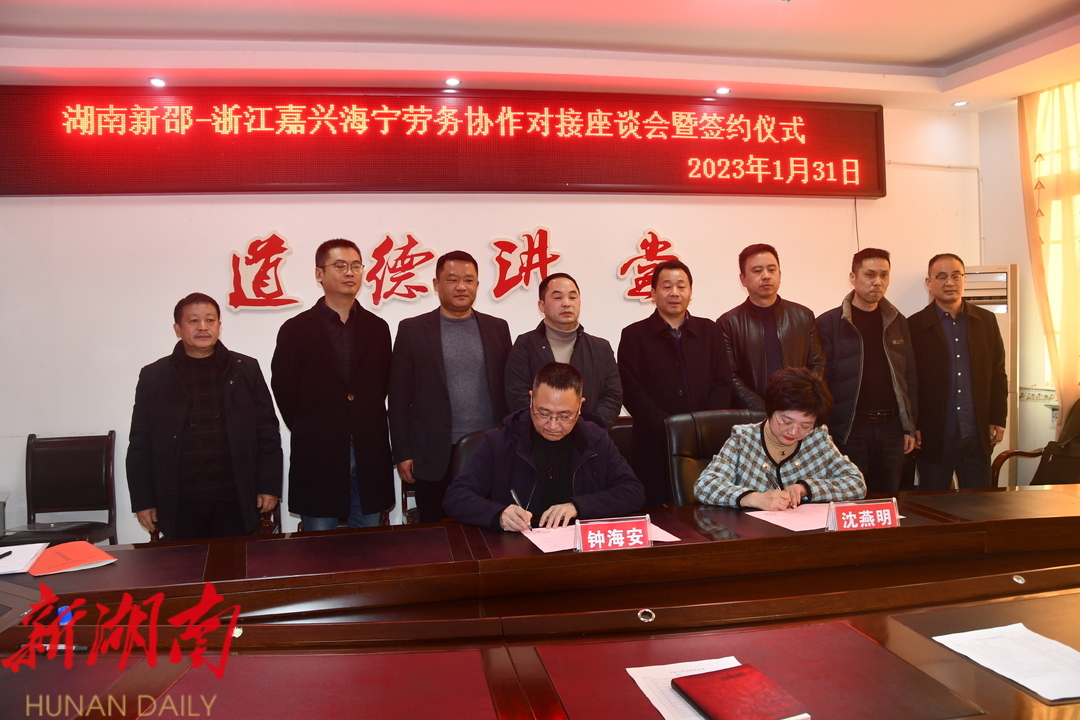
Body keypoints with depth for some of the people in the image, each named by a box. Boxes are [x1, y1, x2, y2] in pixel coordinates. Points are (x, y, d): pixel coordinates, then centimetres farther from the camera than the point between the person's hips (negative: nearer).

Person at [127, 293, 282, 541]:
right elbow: (140, 444, 7)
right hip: (179, 504, 0)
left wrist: (269, 486, 2)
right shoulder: (154, 376, 6)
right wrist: (143, 501, 3)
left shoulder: (246, 369, 6)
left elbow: (267, 431, 6)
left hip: (235, 501, 0)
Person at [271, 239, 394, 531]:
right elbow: (284, 391, 1)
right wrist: (309, 433, 4)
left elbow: (383, 386, 11)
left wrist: (366, 433, 5)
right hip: (318, 456, -2)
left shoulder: (377, 328, 8)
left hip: (369, 456, 3)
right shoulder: (296, 329, -1)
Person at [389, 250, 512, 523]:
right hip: (435, 456, -1)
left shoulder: (497, 328, 8)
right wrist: (403, 453, -3)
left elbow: (509, 388, 10)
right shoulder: (412, 330, 2)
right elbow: (399, 397, 1)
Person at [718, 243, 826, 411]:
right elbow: (730, 377, -4)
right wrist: (764, 410, -13)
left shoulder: (803, 316, 10)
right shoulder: (728, 323, 1)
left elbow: (818, 365, 10)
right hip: (752, 416, -2)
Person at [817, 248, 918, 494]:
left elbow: (909, 378, 13)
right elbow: (821, 381, -5)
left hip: (891, 428, 4)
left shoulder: (897, 323, 11)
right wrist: (824, 433, -9)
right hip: (850, 429, -4)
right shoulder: (829, 323, -3)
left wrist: (910, 427, 9)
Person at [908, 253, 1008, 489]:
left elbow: (998, 374, 11)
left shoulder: (986, 321, 8)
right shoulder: (915, 326, -3)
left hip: (977, 436, 3)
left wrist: (998, 420, 7)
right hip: (933, 437, -3)